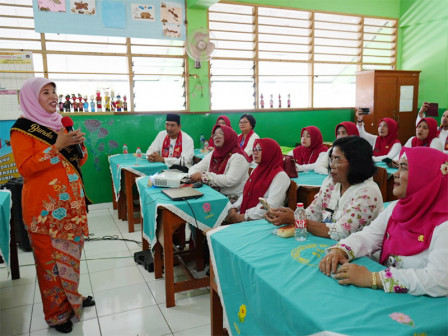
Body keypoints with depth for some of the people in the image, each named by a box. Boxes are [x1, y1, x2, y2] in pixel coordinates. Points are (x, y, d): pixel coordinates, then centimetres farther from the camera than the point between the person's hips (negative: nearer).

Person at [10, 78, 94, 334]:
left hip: (71, 201, 7)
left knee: (71, 251, 15)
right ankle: (57, 313, 15)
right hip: (45, 205, -6)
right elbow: (25, 167, -16)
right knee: (51, 257, 1)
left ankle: (72, 297, 32)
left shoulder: (59, 124, 14)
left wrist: (79, 144, -4)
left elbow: (77, 161, 17)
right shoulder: (22, 129, -6)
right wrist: (57, 146, -21)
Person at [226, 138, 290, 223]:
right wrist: (234, 208, 0)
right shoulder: (256, 170, 18)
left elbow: (271, 206, -17)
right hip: (242, 214, 7)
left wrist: (245, 216, -18)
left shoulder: (280, 176, -8)